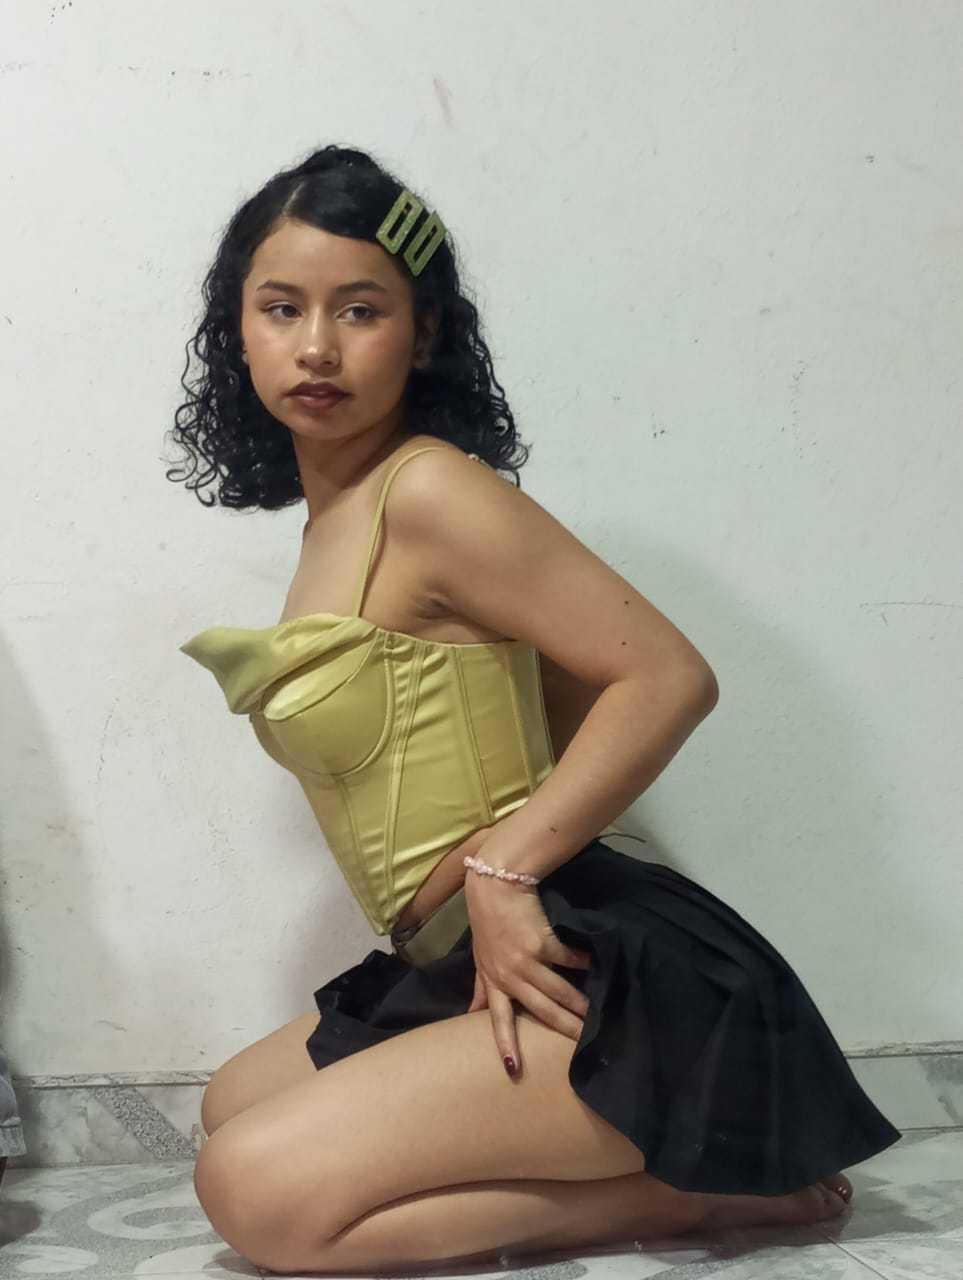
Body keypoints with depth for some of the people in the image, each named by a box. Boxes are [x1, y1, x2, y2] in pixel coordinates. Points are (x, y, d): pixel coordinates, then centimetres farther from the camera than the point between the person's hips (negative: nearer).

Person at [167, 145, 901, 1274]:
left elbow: (669, 678, -20)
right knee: (233, 1106, 25)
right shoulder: (336, 507, 12)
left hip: (613, 985, -10)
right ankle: (636, 1156, 11)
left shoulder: (430, 490, -16)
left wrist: (502, 868, -20)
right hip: (464, 972, 10)